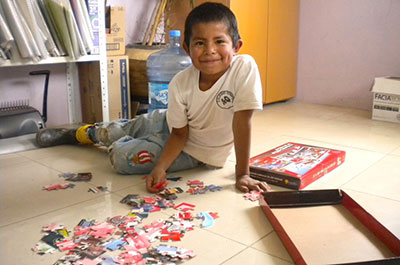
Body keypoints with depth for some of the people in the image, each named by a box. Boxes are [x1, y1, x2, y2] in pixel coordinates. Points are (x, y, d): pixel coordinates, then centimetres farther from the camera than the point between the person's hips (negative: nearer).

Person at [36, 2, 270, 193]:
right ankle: (84, 133, 53)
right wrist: (160, 167, -29)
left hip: (197, 152, -2)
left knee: (122, 157, -7)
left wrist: (243, 174, -27)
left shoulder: (245, 68, -35)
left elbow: (242, 121, -29)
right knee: (125, 128, 19)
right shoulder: (180, 83, -25)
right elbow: (179, 134, -15)